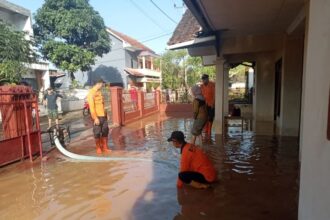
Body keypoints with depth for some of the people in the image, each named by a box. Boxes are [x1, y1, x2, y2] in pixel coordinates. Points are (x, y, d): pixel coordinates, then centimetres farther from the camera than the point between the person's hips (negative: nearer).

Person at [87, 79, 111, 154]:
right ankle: (98, 148, 17)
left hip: (103, 115, 8)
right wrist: (95, 118, -19)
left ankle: (105, 147, 19)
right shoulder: (91, 92, -11)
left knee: (105, 131, 9)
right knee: (97, 133, 3)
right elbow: (91, 106, -16)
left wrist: (105, 114, 15)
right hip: (97, 116, -8)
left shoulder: (99, 92, 14)